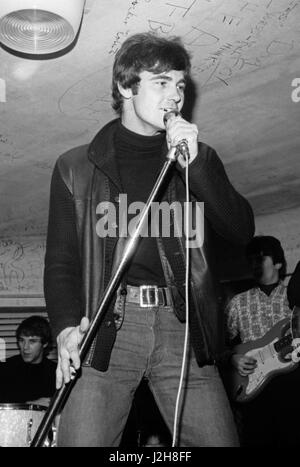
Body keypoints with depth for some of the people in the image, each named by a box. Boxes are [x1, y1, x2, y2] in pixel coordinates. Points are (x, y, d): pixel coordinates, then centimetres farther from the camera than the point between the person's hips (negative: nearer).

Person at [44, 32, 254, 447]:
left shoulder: (198, 156, 17)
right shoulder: (76, 167, 13)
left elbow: (241, 232, 5)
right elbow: (61, 260, 9)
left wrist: (194, 163, -5)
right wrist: (67, 326, -8)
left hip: (182, 324, 1)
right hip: (105, 328, -1)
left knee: (217, 439, -5)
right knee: (82, 439, -9)